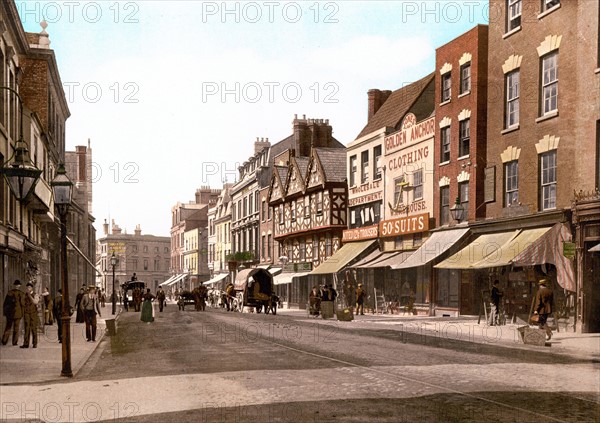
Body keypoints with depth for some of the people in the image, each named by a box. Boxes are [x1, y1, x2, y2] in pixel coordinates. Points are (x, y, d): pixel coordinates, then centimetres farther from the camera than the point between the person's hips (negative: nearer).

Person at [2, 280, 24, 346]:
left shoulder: (9, 293, -1)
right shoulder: (21, 294, -7)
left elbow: (5, 303, 1)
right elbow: (22, 303, -10)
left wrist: (4, 311, 9)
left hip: (9, 312, 2)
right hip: (18, 313, -2)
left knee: (8, 326, 11)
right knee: (16, 327, 5)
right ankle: (15, 342, 4)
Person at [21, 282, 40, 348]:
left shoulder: (35, 295, -1)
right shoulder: (25, 295, 9)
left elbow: (35, 302, -20)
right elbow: (23, 304, 14)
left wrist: (29, 295, -22)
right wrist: (23, 313, 9)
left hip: (34, 313, -2)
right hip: (26, 313, 2)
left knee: (34, 328, -1)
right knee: (27, 327, -6)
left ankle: (35, 343, 6)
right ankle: (26, 344, -10)